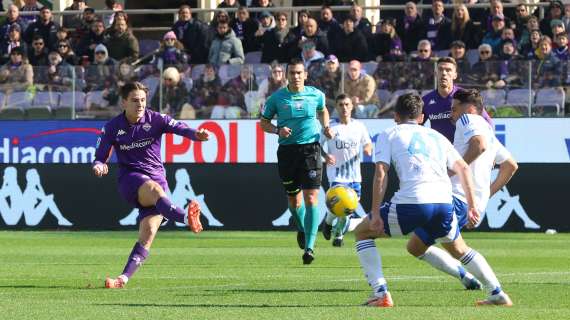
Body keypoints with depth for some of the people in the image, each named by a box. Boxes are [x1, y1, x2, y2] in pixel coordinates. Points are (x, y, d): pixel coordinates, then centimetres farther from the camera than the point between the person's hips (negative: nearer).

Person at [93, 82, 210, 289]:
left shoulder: (156, 120, 0)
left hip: (157, 178, 2)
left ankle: (124, 278, -11)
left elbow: (179, 128, -17)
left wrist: (196, 134, -39)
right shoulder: (112, 128, 2)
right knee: (155, 190, -37)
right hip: (130, 178, -2)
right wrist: (99, 166, -19)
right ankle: (186, 218, -65)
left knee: (148, 233, -14)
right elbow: (100, 157, 6)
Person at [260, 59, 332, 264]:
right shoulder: (277, 98, 0)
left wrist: (325, 128, 7)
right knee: (294, 200, 11)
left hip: (310, 149, -1)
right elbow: (264, 122, 9)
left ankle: (309, 247, -14)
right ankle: (302, 229, 44)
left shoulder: (316, 95, 3)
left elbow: (323, 111, 25)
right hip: (287, 150, 1)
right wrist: (278, 130, -10)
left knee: (311, 198, -13)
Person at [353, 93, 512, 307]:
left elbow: (381, 173, 1)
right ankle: (498, 294, 23)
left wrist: (375, 213, -1)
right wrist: (472, 206, 19)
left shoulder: (389, 135, 15)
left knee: (362, 232, 18)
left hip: (410, 202, -4)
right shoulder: (436, 136, 26)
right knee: (460, 250, 32)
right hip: (444, 202, 4)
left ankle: (380, 294, 5)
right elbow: (463, 169, 19)